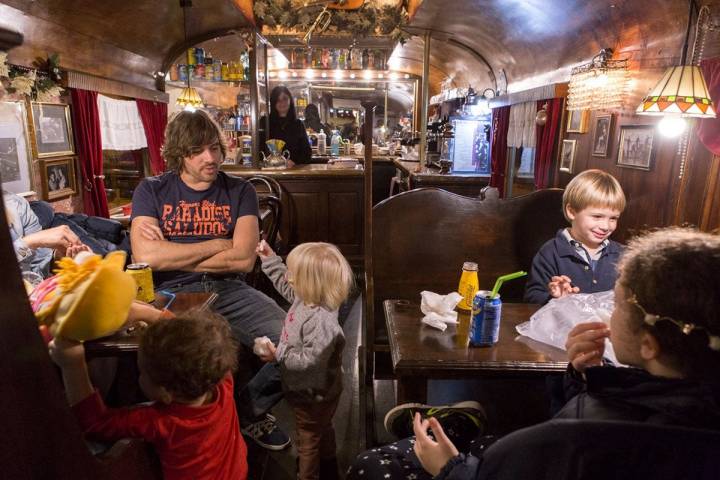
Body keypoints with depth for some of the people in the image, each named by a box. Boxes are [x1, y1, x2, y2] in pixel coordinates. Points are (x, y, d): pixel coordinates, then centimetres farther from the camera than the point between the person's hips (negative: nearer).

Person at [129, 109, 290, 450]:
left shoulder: (240, 191, 8)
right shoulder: (152, 191, 7)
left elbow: (243, 259, -6)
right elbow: (146, 256, -10)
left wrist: (171, 256, -4)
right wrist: (217, 245, -5)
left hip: (230, 290, 2)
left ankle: (247, 410, 12)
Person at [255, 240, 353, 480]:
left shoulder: (320, 322, -40)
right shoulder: (308, 297, -11)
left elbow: (311, 361, -36)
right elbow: (286, 287, 9)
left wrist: (278, 356, -28)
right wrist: (270, 260, 6)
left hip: (313, 395, -10)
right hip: (312, 390, 10)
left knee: (308, 439, 16)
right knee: (322, 432, 32)